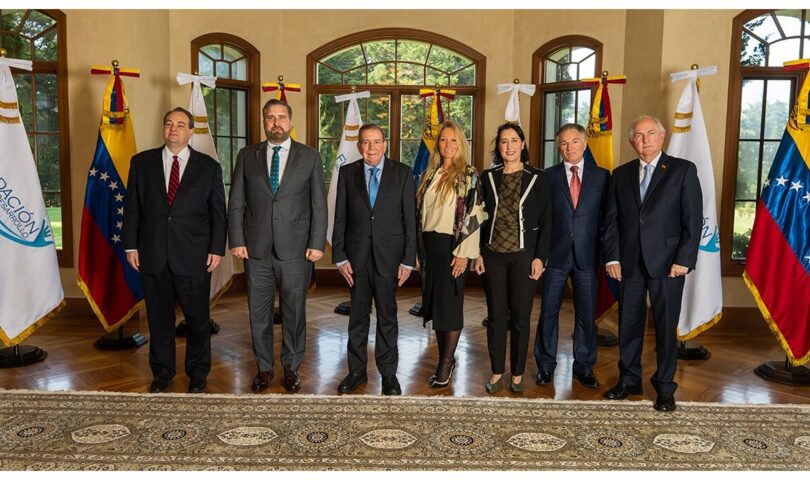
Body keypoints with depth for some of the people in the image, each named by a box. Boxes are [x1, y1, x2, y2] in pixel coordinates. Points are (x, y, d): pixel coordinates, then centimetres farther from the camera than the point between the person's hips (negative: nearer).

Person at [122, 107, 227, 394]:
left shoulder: (209, 167, 4)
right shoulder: (142, 162, 7)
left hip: (194, 256, -1)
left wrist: (217, 249, -3)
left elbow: (218, 212, 3)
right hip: (153, 255, 1)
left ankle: (198, 372, 23)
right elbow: (132, 206, 7)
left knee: (197, 317, 6)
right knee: (159, 317, 11)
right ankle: (162, 371, 26)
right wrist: (131, 245, 1)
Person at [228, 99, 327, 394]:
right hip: (256, 249, 2)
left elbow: (319, 205, 2)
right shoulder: (247, 156, 7)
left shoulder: (310, 157, 3)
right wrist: (237, 241, -2)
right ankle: (264, 368, 24)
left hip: (295, 249, -1)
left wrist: (317, 244, -5)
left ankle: (291, 368, 22)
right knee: (258, 313, 9)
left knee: (294, 313, 7)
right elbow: (236, 203, 6)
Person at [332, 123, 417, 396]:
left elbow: (410, 218, -2)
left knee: (387, 316, 7)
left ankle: (388, 373, 20)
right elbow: (340, 218, 4)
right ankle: (357, 371, 24)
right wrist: (339, 257, -2)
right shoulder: (347, 173, 4)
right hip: (356, 256, 2)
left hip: (388, 256, -1)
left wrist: (408, 260, -5)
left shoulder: (402, 173, 0)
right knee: (358, 316, 11)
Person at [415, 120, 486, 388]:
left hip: (452, 246, -6)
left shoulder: (469, 176, -5)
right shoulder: (429, 175, 12)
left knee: (450, 303, 0)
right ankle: (445, 358, 21)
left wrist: (463, 253, -16)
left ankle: (446, 363, 10)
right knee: (434, 301, 9)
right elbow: (420, 212, 14)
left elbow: (473, 216, -10)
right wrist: (418, 249, 10)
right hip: (429, 245, 6)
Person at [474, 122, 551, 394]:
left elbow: (546, 221, 0)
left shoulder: (536, 179, 0)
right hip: (493, 256, 2)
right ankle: (497, 371, 19)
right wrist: (477, 253, 1)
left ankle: (517, 374, 17)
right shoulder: (488, 177, 6)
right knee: (496, 316, 7)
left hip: (524, 256, -2)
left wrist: (540, 257, -7)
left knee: (520, 317, 4)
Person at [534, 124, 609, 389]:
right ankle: (545, 365, 22)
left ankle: (584, 367, 23)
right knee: (549, 312, 7)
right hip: (555, 254, 0)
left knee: (587, 314, 8)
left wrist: (605, 253, -2)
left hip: (587, 255, 1)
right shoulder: (548, 176, 3)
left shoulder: (601, 176, 5)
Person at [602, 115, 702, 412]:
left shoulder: (683, 170, 0)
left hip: (667, 262, -3)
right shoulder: (621, 174, 10)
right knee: (628, 324, 10)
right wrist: (612, 257, -1)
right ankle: (629, 380, 24)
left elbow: (693, 219, -4)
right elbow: (611, 219, 8)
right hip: (629, 262, 3)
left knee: (666, 326, 4)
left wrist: (684, 260, -11)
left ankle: (665, 387, 17)